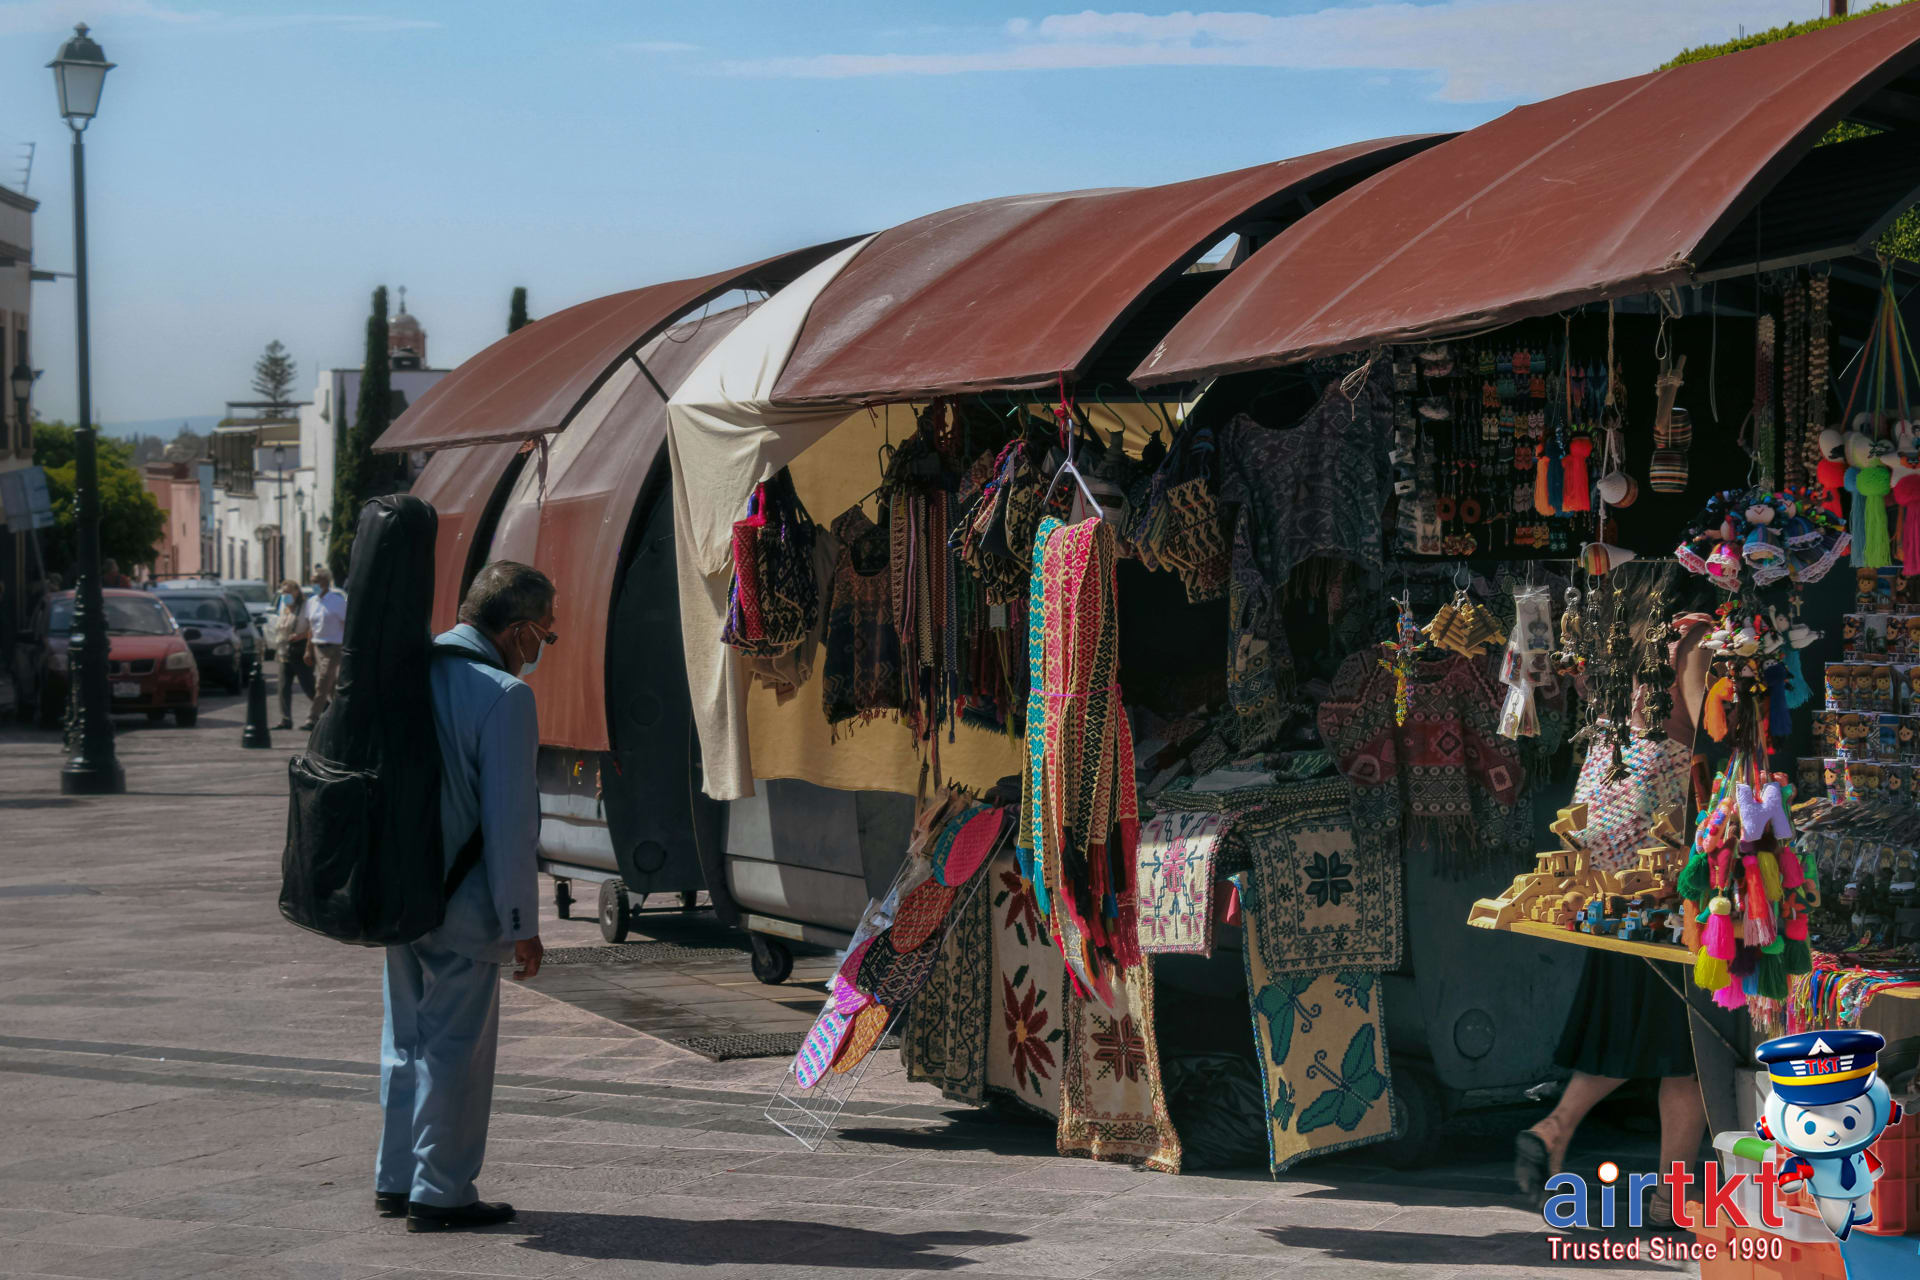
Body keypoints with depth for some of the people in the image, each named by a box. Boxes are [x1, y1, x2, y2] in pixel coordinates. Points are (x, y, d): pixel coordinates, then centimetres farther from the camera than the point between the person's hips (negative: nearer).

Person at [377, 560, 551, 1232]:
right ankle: (440, 1192, 7)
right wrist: (521, 924, -11)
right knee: (457, 1044, 2)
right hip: (461, 904, -8)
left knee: (406, 1036, 17)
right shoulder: (504, 695, -16)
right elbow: (507, 820, -17)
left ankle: (396, 1180, 25)